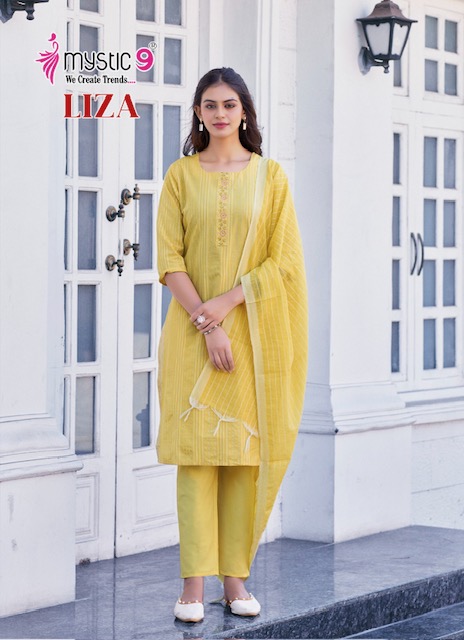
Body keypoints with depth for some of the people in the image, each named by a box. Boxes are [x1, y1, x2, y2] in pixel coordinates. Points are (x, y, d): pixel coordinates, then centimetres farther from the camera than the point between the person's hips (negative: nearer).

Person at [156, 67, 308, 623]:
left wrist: (225, 302, -12)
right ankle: (194, 584, -4)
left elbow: (283, 259, -1)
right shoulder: (181, 175, 5)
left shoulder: (270, 175, 6)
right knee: (196, 449, -4)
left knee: (246, 450, 1)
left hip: (253, 330, 1)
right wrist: (207, 326, -12)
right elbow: (170, 259, -2)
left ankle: (235, 576, 7)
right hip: (193, 331, 0)